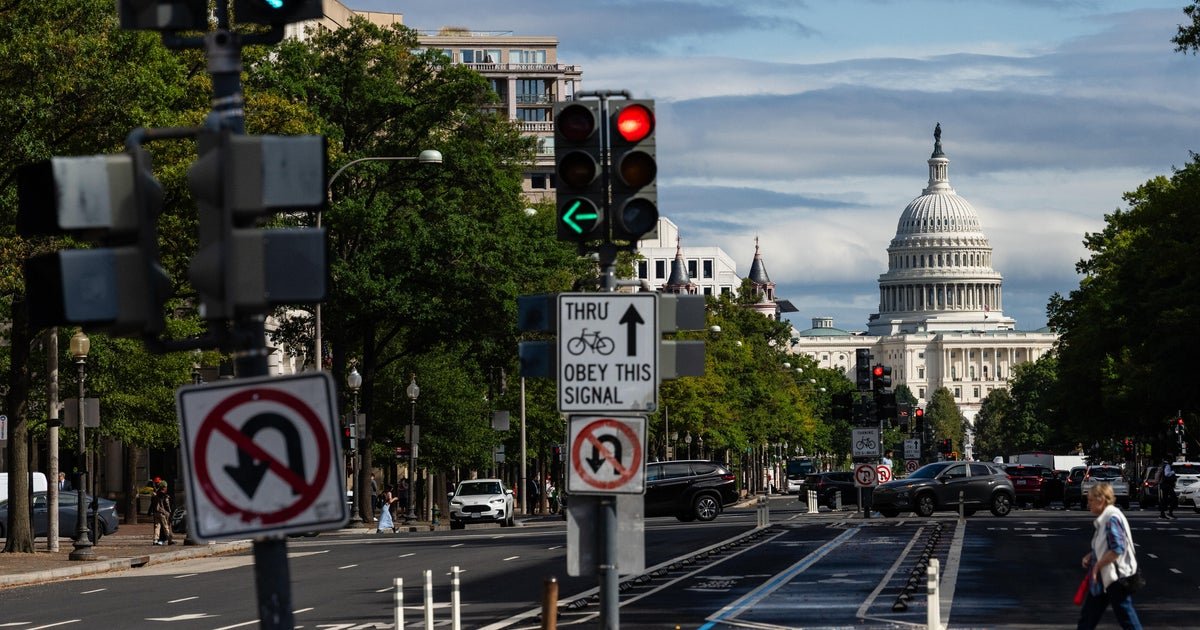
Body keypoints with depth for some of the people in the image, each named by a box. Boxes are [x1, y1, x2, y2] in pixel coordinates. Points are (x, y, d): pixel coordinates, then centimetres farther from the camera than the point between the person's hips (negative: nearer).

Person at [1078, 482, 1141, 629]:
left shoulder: (1112, 519, -19)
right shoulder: (1104, 519, 12)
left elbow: (1117, 549, -26)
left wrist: (1097, 565, -18)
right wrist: (1090, 556, 6)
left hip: (1116, 579, -10)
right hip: (1102, 579, 10)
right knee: (1088, 617, 15)